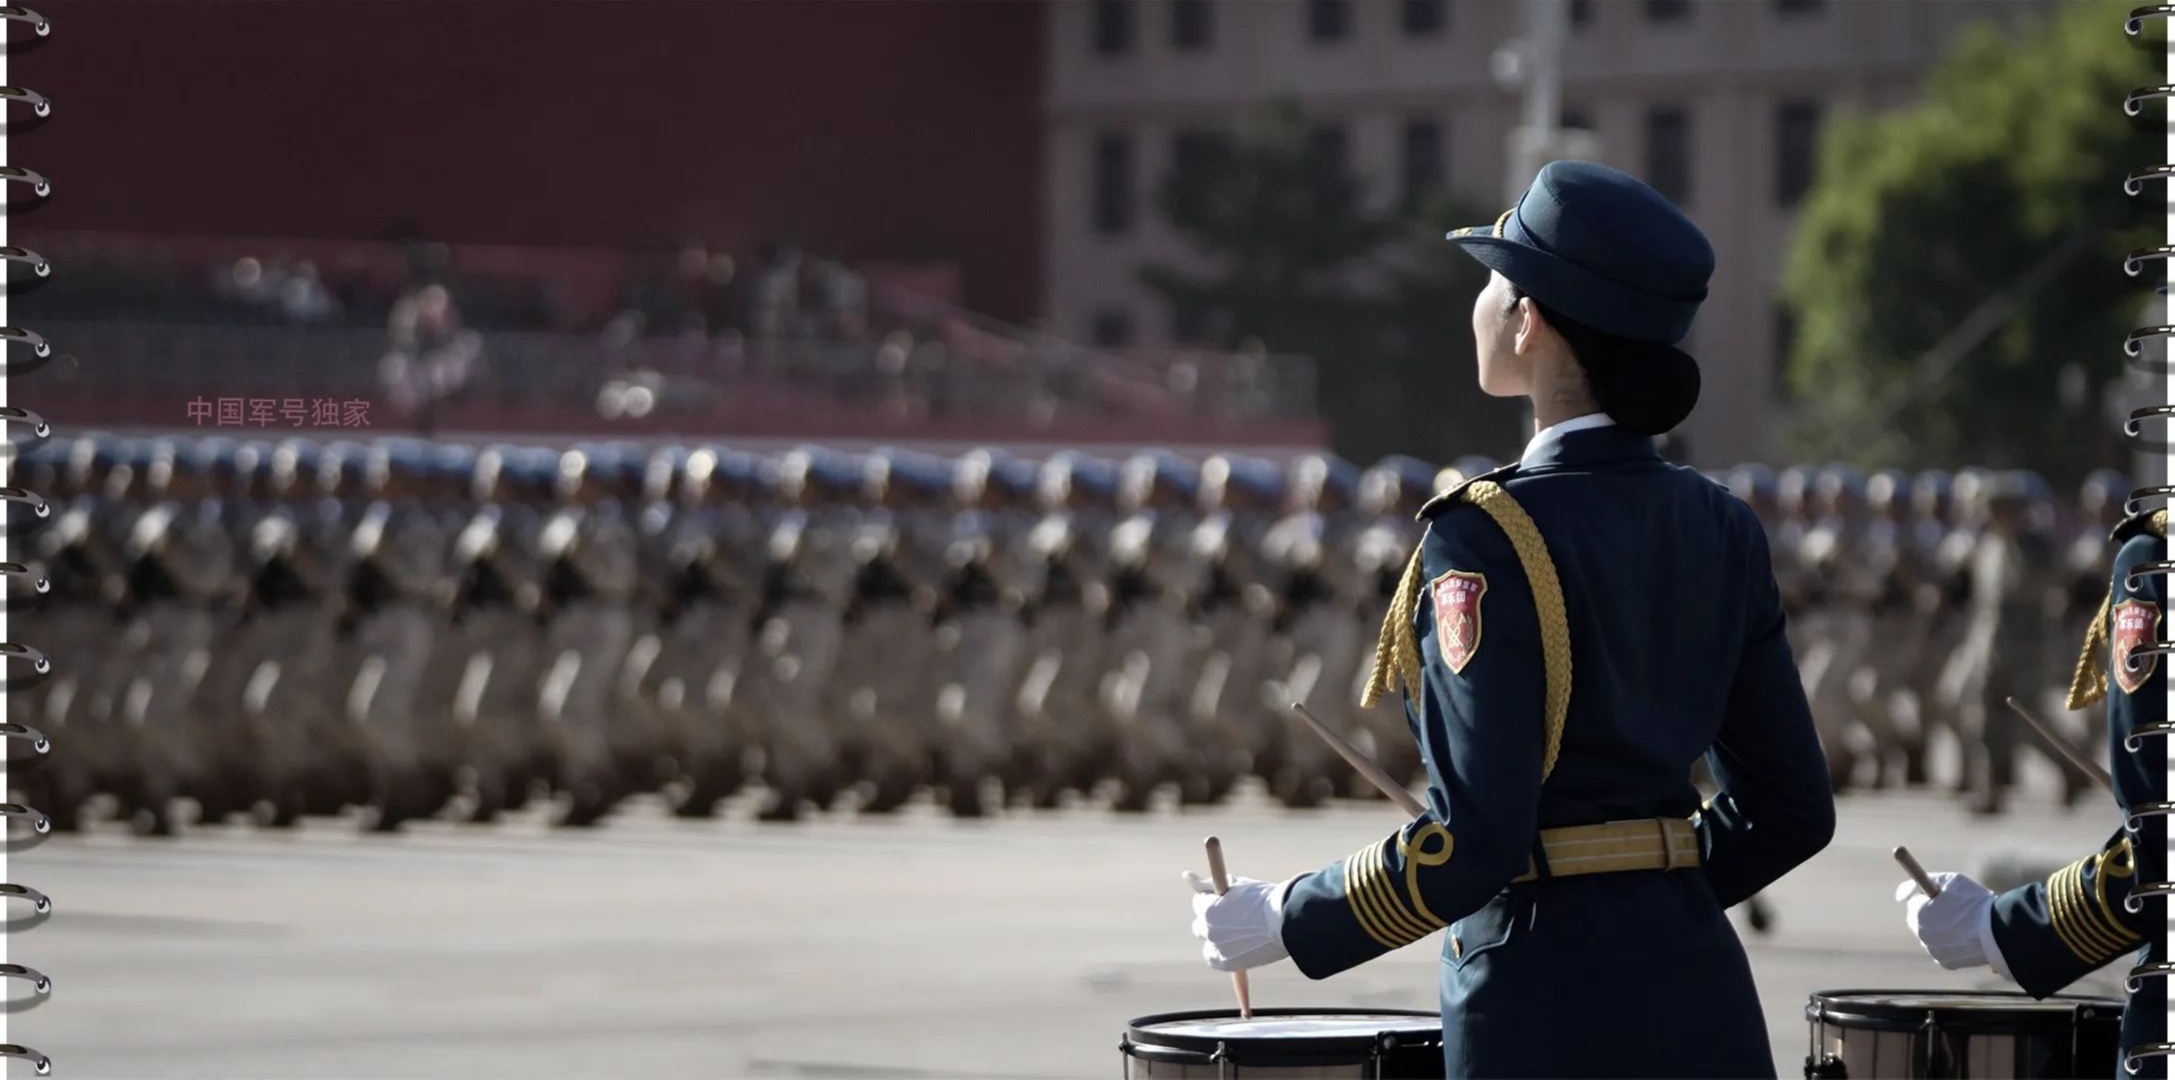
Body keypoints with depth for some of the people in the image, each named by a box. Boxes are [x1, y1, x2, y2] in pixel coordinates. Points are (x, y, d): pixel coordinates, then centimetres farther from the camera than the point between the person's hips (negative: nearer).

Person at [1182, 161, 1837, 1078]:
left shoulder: (1492, 539, -13)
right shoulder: (1718, 530, 8)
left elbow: (1474, 837, -19)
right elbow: (1788, 812, 11)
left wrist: (1291, 922, -5)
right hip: (1701, 999, 7)